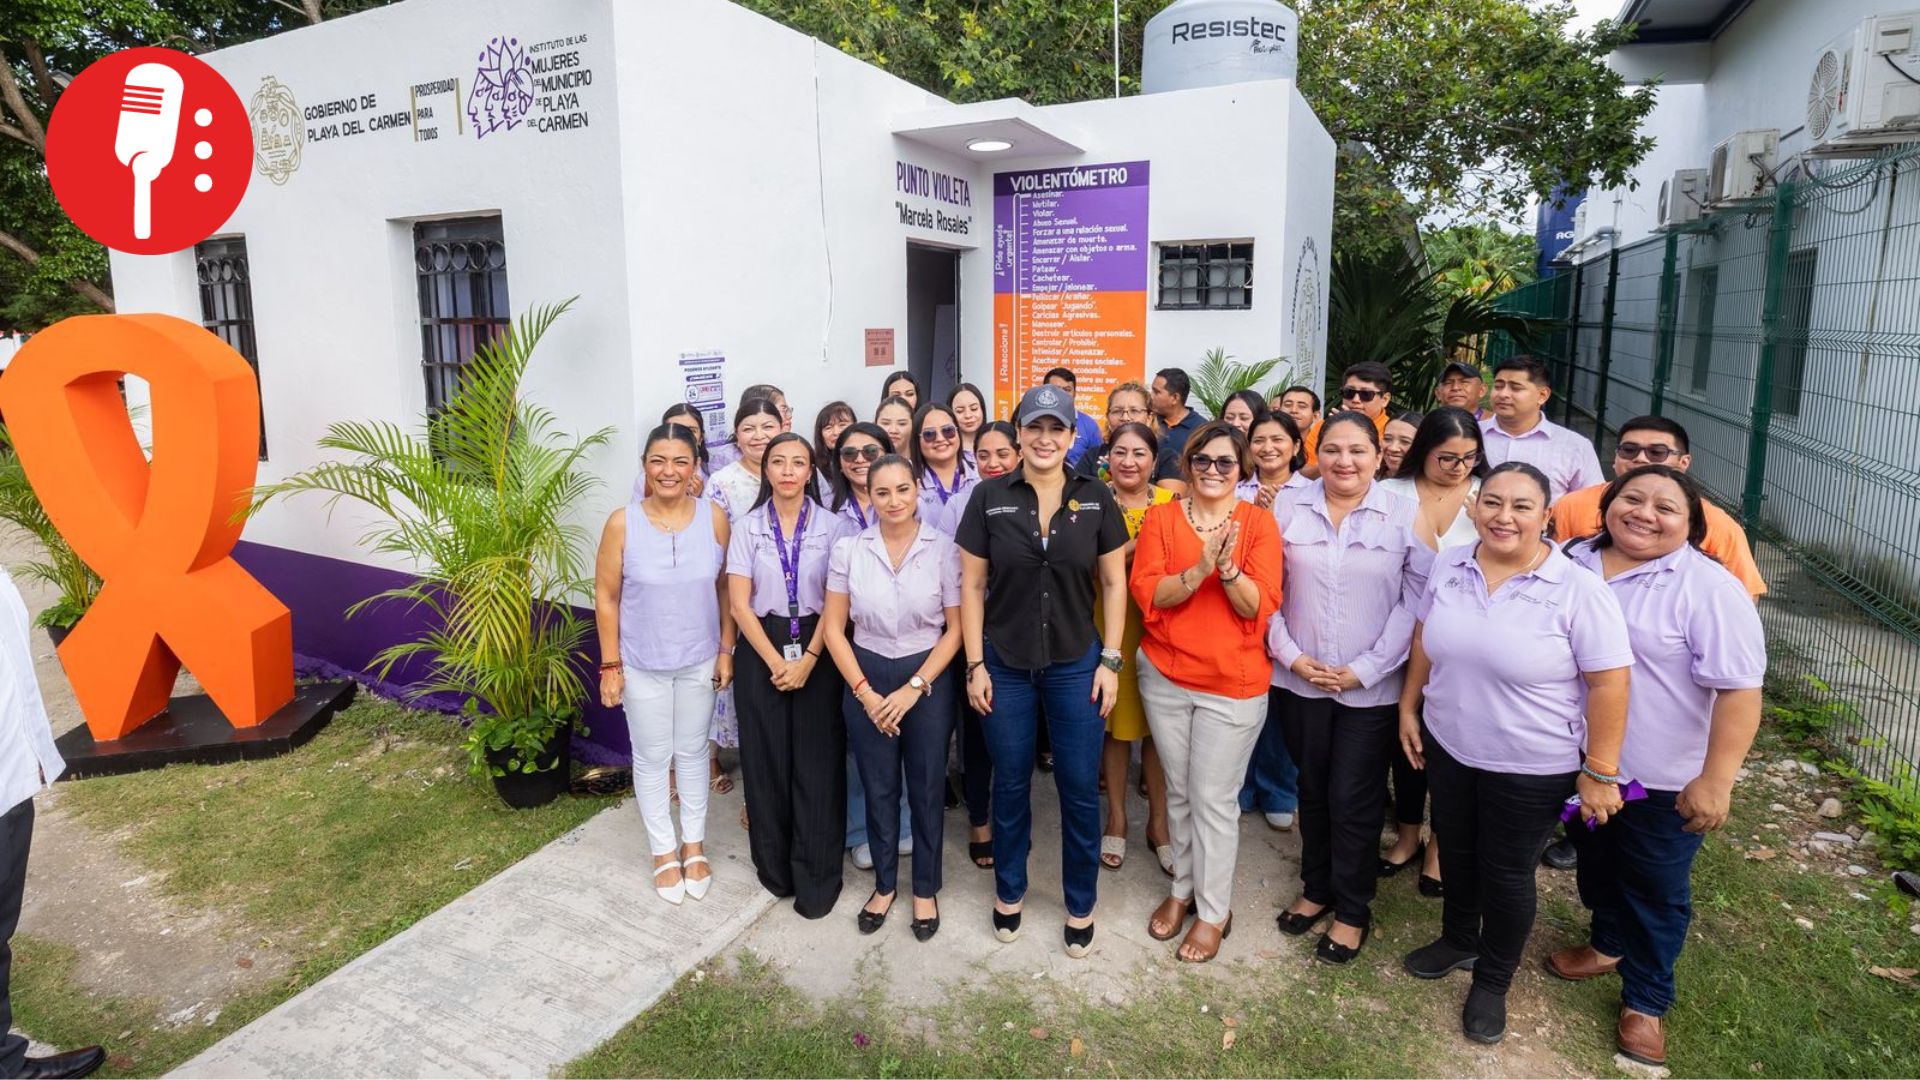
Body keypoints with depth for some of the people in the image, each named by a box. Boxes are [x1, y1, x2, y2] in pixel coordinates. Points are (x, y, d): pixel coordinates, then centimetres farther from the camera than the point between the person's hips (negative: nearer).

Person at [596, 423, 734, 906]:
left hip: (699, 662, 1)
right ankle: (664, 851, 32)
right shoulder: (623, 523, -14)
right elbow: (607, 598, -7)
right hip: (643, 665, -1)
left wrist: (726, 650, -1)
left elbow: (726, 587, -1)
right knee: (652, 758, 12)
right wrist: (610, 665, -7)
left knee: (693, 752, 17)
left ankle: (694, 845, 36)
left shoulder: (714, 517, -10)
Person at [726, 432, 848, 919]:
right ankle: (775, 866, 23)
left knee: (816, 763, 0)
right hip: (762, 650, 1)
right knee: (766, 760, 6)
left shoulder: (830, 526, 1)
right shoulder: (747, 528, 3)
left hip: (817, 651, -1)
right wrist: (775, 661, -10)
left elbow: (837, 602, -3)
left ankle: (816, 877, 12)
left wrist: (807, 659, -12)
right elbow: (740, 603, -2)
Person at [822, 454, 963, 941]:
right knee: (878, 788, 12)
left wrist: (913, 689, -11)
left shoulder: (944, 549, -8)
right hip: (867, 678, 1)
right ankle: (884, 884, 33)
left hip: (928, 680, -1)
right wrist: (866, 693, -6)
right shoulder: (849, 549, -4)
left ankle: (926, 889, 29)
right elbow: (834, 627, -1)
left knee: (926, 787, 9)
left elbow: (955, 627, -6)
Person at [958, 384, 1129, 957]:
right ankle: (1009, 890, 36)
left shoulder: (1096, 499, -3)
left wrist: (1110, 661, -3)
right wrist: (975, 665, -5)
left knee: (1080, 789, 8)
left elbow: (1115, 585, 2)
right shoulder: (989, 498, -5)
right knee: (1010, 784, 14)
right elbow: (971, 586, -2)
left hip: (1077, 664, 0)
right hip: (1005, 666, 0)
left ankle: (1081, 904, 29)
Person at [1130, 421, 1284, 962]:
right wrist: (1199, 569, -26)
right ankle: (1183, 887, 36)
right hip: (1165, 675, 2)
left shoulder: (1258, 522, -4)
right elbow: (1146, 593, -11)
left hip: (1232, 684, -2)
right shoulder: (1161, 517, 0)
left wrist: (1228, 567, -29)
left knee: (1214, 801, 5)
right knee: (1178, 791, 16)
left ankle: (1214, 911, 23)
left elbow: (1260, 606, -12)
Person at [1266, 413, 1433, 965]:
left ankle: (1352, 910, 25)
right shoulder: (1288, 509, 0)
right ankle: (1317, 889, 35)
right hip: (1300, 681, 2)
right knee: (1312, 790, 16)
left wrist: (1363, 669, -11)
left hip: (1371, 687, -2)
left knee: (1354, 801, 6)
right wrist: (1291, 655, -8)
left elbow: (1416, 600, -8)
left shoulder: (1405, 516, -5)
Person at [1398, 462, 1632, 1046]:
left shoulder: (1579, 590, -21)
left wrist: (1599, 771, -16)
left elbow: (1609, 683, -17)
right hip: (1448, 747, 5)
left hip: (1531, 768, -4)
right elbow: (1424, 637, 8)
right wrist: (1408, 706, 8)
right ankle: (1458, 939, 49)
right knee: (1456, 851, 23)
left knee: (1507, 874, 13)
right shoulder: (1448, 566, -5)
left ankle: (1492, 982, 36)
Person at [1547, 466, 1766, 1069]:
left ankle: (1645, 1002, 29)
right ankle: (1608, 944, 47)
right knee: (1596, 861, 23)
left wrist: (1715, 779, -24)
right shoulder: (1575, 563, -1)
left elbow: (1739, 689, -21)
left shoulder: (1709, 589, -19)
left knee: (1656, 889, 11)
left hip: (1665, 777, -5)